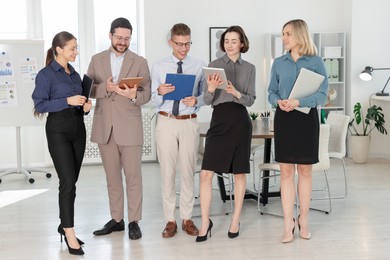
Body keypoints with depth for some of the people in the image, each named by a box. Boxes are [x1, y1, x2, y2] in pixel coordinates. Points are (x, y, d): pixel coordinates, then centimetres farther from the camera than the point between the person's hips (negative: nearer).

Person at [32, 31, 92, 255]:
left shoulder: (75, 74, 14)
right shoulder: (46, 74, -5)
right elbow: (39, 105, -11)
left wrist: (86, 106, 0)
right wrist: (67, 101, -18)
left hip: (78, 128, 6)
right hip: (58, 129, -6)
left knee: (72, 181, 10)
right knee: (68, 182, -10)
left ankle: (65, 225, 23)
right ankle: (70, 234, -4)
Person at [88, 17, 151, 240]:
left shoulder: (140, 62, 2)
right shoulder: (97, 60, 8)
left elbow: (146, 94, -2)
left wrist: (134, 96, -24)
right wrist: (105, 87, -16)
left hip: (129, 126, -2)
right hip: (105, 126, 3)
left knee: (133, 176, 0)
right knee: (112, 176, 11)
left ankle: (134, 221, 9)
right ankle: (116, 219, 21)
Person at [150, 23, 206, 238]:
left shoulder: (200, 66, 2)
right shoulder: (159, 67, 3)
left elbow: (205, 96, 3)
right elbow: (154, 102, 2)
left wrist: (196, 100, -18)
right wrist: (160, 92, -19)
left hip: (189, 123, 0)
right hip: (166, 122, 0)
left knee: (188, 172, 6)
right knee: (167, 172, 4)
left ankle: (187, 218, 17)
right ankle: (170, 220, 13)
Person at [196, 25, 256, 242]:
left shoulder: (249, 68, 8)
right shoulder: (214, 65, 5)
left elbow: (251, 100, 2)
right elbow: (207, 101, 1)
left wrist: (237, 93, -16)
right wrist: (211, 88, -20)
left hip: (240, 121, 1)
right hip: (219, 120, -1)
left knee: (240, 172, 6)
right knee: (206, 173, -7)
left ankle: (236, 220, 19)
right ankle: (205, 222, 5)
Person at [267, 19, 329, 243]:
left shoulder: (316, 62, -2)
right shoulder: (279, 63, 7)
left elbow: (322, 95, -7)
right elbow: (272, 92, 8)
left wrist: (298, 102, -22)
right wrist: (279, 101, -14)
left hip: (307, 118, -2)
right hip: (284, 119, 2)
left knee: (305, 170, 6)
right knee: (286, 171, 0)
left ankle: (304, 219, 18)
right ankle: (288, 222, 5)